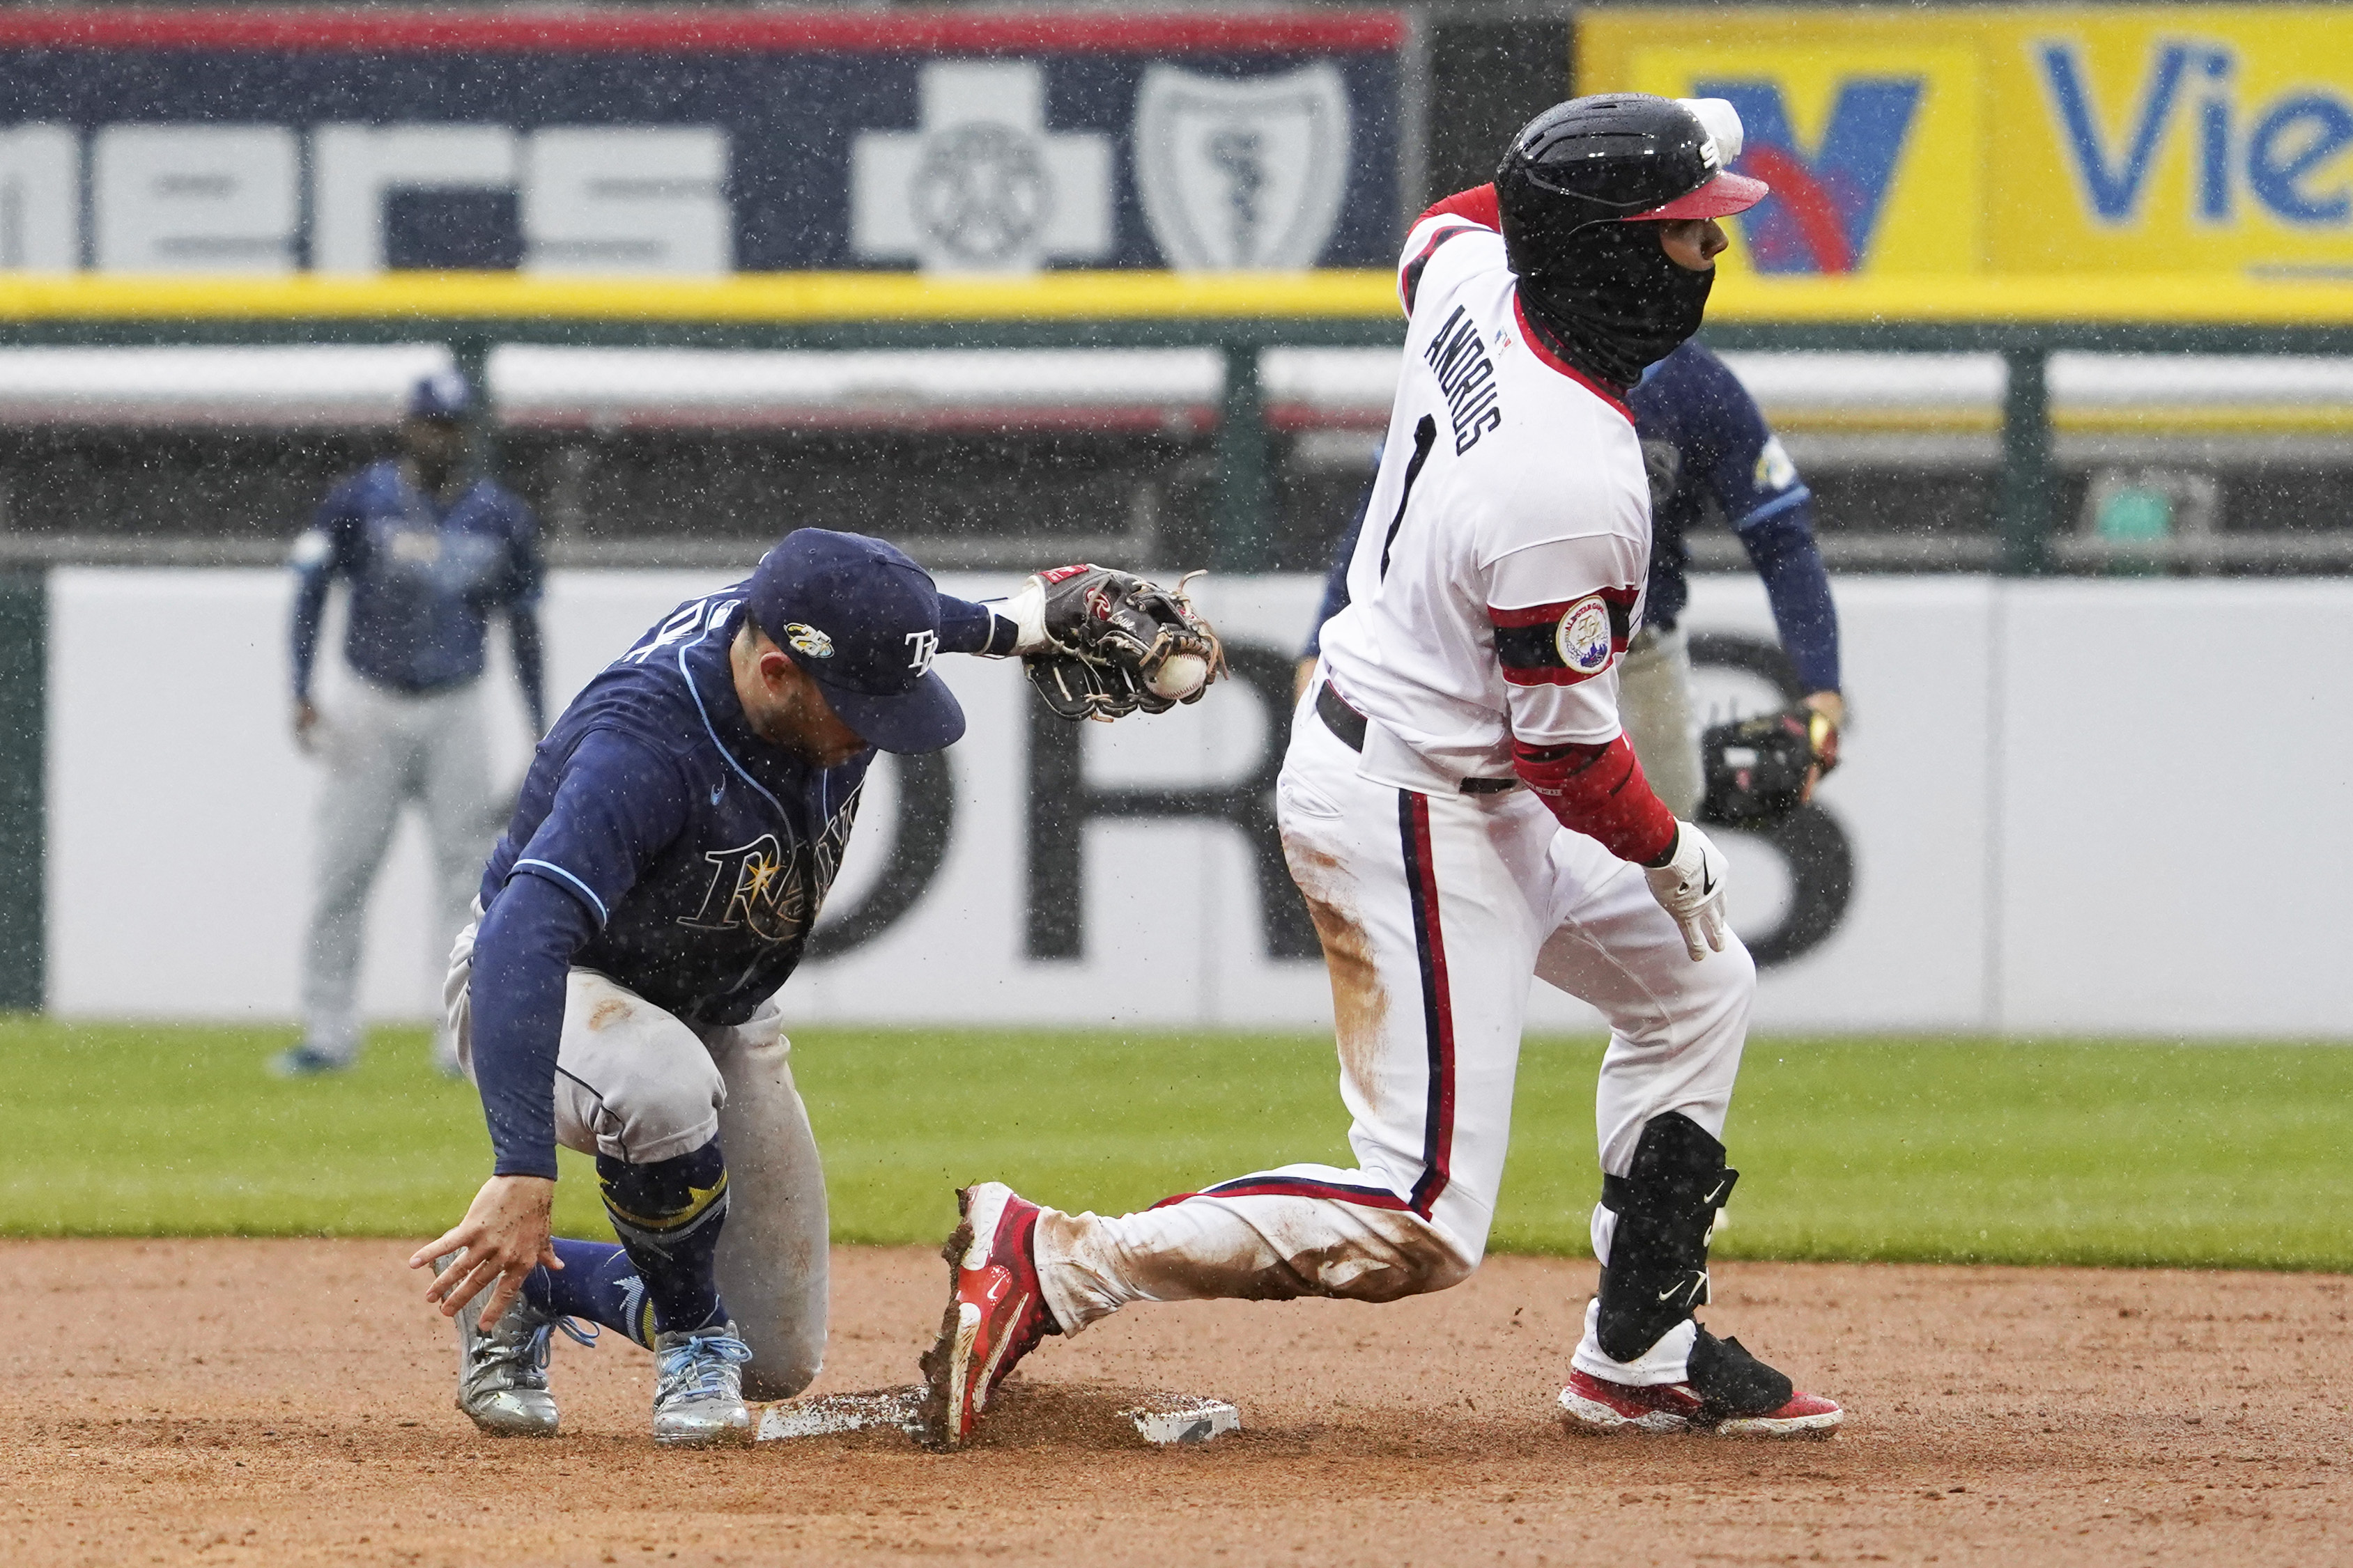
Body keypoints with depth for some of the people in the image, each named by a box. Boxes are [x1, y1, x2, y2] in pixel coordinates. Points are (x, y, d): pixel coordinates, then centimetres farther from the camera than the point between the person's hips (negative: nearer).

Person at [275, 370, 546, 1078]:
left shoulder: (501, 516, 3)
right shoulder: (360, 501, -4)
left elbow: (523, 622, 10)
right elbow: (310, 591, -3)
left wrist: (542, 730, 7)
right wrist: (301, 694, -12)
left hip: (456, 714, 1)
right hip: (373, 708, -1)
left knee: (466, 872, -3)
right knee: (341, 872, -2)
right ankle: (329, 1033, 5)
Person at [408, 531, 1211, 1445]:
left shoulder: (829, 650, -19)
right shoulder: (644, 744, -41)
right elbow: (523, 936, -52)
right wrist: (522, 1173, -62)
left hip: (722, 1014, 7)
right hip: (540, 990, -7)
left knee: (779, 1364, 5)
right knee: (667, 1090, -43)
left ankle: (537, 1284, 28)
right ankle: (692, 1334, -15)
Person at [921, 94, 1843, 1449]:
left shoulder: (1468, 276, -8)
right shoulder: (1575, 489, -31)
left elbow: (1459, 218, 21)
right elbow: (1568, 750, -21)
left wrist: (1651, 153, 15)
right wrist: (1673, 853, -2)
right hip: (1418, 815, -10)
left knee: (1695, 984, 24)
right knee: (1423, 1229, -11)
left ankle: (1641, 1360, 27)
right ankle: (1053, 1266, -11)